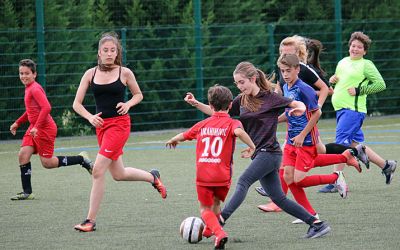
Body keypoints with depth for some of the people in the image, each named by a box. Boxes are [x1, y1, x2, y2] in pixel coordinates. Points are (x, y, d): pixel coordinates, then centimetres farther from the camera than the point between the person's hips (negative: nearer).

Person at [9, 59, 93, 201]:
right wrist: (17, 123, 24)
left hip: (44, 128, -9)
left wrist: (37, 127, -28)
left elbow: (46, 108, -28)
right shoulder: (28, 88, 13)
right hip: (34, 128, 9)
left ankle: (81, 159, 10)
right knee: (23, 155, -5)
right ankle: (27, 192, -2)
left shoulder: (35, 89, -17)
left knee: (47, 163, -4)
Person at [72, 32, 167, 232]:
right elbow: (76, 104, 2)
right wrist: (90, 117, -15)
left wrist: (128, 104, -8)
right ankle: (152, 176, 44)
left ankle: (90, 220, -8)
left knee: (98, 170, -14)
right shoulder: (91, 74, 2)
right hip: (101, 125, 5)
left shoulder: (124, 73, -3)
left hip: (119, 123, -5)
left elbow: (138, 94, 12)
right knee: (118, 174, 14)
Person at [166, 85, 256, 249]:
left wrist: (172, 141, 43)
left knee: (205, 208, 10)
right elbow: (239, 131, -25)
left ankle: (219, 233, -13)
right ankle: (209, 229, 38)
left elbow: (182, 136, 22)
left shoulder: (202, 125, 10)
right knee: (216, 202, 26)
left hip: (202, 174, 1)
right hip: (223, 175, -1)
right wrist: (252, 147, -13)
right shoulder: (232, 123, -1)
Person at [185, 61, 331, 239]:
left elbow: (297, 104, -6)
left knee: (243, 182, -21)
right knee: (278, 198, 7)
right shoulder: (241, 100, 12)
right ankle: (317, 224, 11)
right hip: (259, 153, 8)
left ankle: (221, 220, -30)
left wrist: (300, 109, -30)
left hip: (269, 152, -8)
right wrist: (196, 104, 0)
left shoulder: (269, 98, -7)